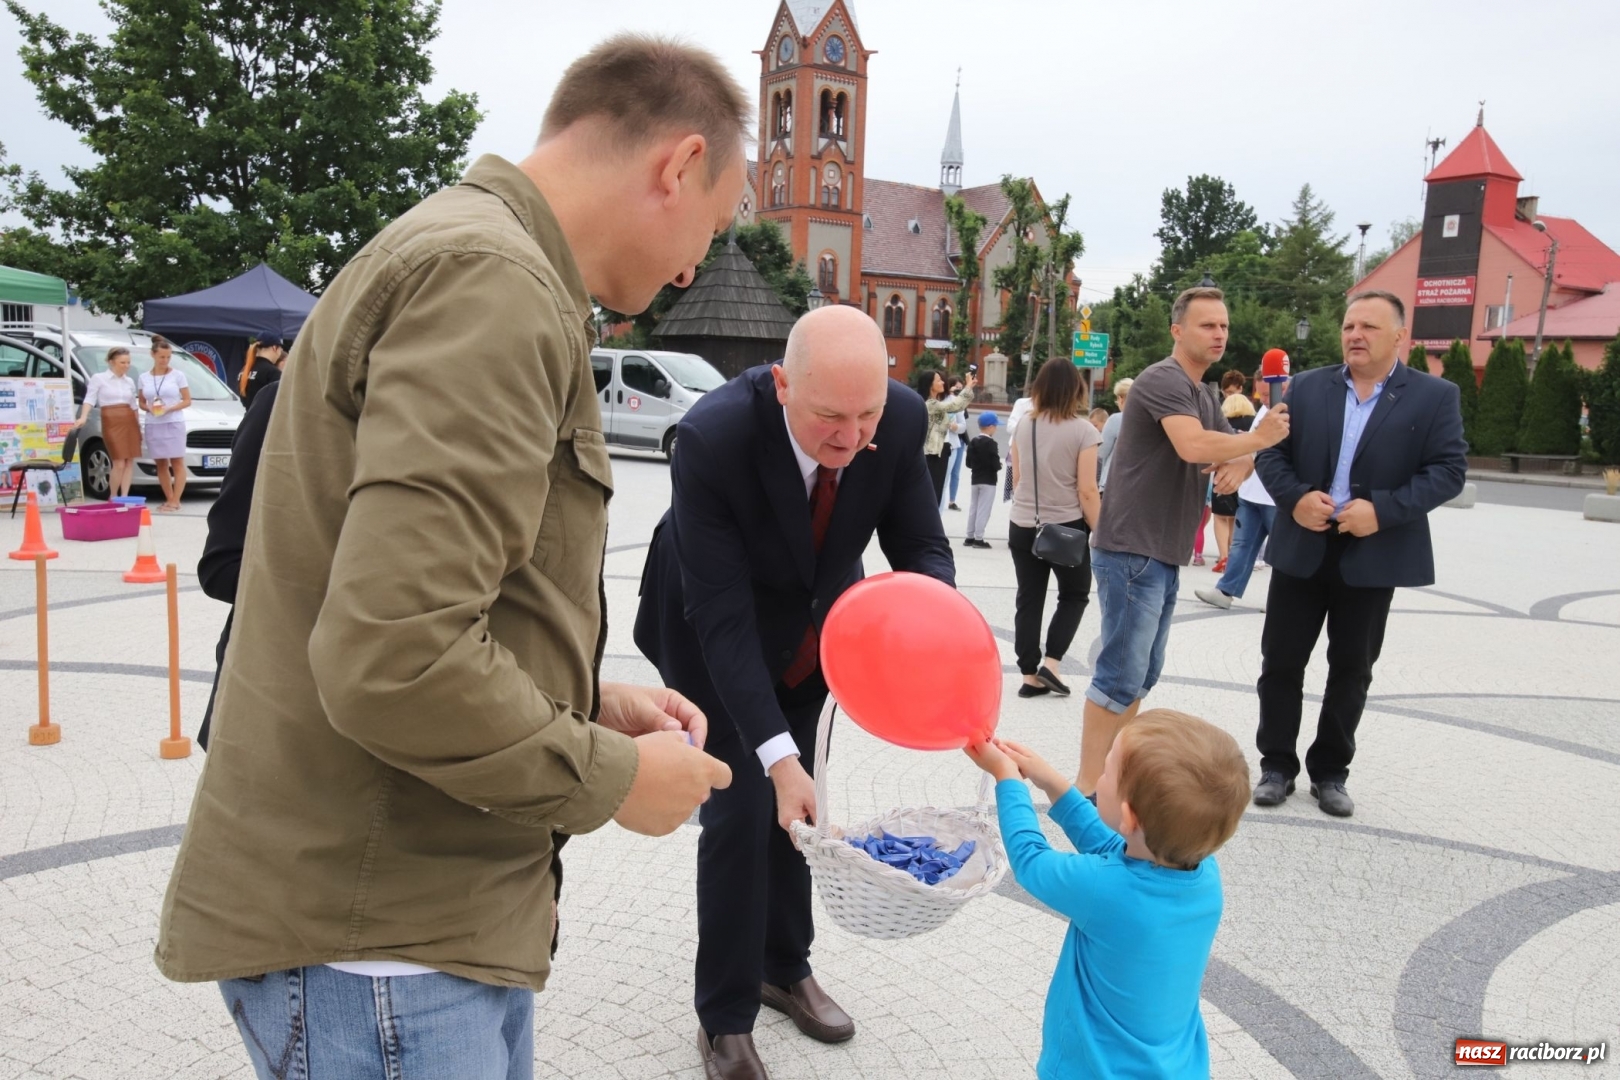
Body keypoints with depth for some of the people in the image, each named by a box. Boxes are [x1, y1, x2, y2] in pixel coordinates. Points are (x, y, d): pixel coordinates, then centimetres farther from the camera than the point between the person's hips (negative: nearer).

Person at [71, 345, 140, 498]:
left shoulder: (129, 381, 16)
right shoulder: (99, 378, 1)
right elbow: (90, 399, -6)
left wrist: (138, 425, 16)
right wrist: (83, 417, -21)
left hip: (130, 421, 5)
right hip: (112, 421, -5)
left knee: (130, 461, 0)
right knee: (119, 463, -9)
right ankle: (113, 498, 7)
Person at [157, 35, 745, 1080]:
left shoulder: (464, 253, 14)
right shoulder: (494, 283, -20)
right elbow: (391, 658, -29)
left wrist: (591, 702, 10)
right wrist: (610, 778, -15)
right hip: (376, 945, -10)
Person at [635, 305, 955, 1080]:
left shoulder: (901, 418, -26)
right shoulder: (714, 436, -38)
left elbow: (920, 544, -14)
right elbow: (721, 614, -35)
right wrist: (776, 753, -40)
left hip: (814, 625, 4)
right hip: (716, 632, -4)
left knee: (791, 807, 16)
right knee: (741, 810, -5)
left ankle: (784, 966, 38)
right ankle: (724, 1016, 16)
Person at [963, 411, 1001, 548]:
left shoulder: (973, 442, 5)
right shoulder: (991, 443, -16)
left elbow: (968, 462, 7)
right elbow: (996, 464, -18)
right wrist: (998, 466, 2)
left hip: (975, 479, 7)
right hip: (988, 480, -7)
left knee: (973, 508, 13)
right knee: (983, 509, -3)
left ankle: (970, 537, 17)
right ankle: (978, 538, -3)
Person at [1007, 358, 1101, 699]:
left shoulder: (1024, 425, 1)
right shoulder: (1082, 430, -12)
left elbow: (1016, 479, 9)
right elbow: (1087, 491, -14)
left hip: (1022, 526, 4)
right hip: (1067, 526, -4)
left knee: (1028, 600, 10)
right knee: (1075, 595, 16)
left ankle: (1030, 675, 13)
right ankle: (1050, 663, 5)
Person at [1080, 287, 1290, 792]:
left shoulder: (1203, 395, 19)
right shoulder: (1163, 380, -12)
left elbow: (1231, 451, 20)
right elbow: (1192, 446, -29)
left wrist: (1241, 465, -4)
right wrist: (1259, 437, -15)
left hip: (1163, 555, 10)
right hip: (1131, 551, -10)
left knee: (1142, 675, 14)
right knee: (1121, 674, -9)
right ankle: (1088, 786, -4)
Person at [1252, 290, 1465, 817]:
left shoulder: (1435, 396, -1)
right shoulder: (1307, 387, 5)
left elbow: (1449, 469, -7)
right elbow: (1271, 452, 4)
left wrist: (1383, 510, -20)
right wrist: (1295, 497, -14)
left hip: (1374, 555, -1)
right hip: (1302, 548, 2)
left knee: (1352, 669, 9)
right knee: (1281, 661, 5)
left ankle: (1330, 772, 24)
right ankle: (1277, 766, 19)